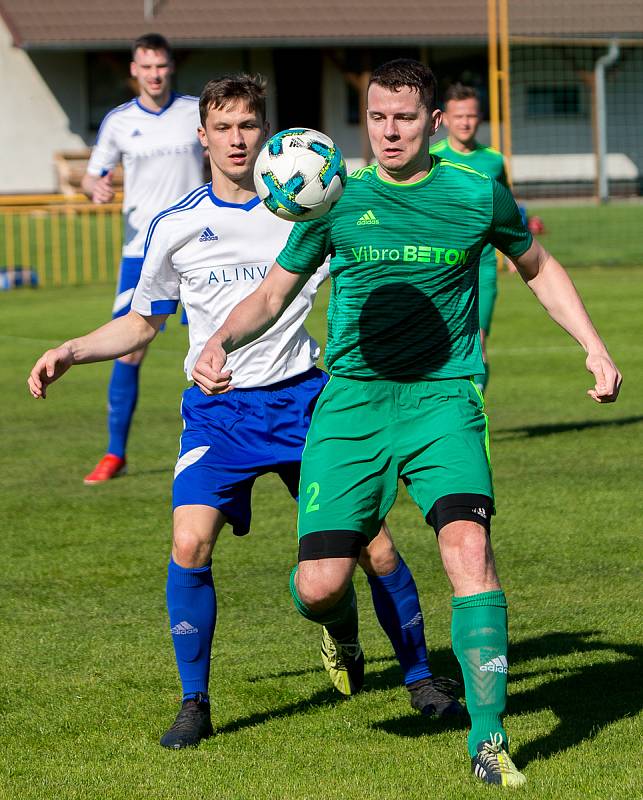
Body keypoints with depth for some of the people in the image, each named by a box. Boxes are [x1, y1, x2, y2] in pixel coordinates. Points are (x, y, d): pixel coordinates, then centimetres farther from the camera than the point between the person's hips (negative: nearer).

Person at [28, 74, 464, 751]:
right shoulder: (175, 227, 3)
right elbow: (142, 322, 14)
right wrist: (70, 353, 1)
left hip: (302, 395, 0)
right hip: (217, 409, 0)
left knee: (373, 544, -5)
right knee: (190, 545, -19)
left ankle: (421, 676, 19)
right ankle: (194, 705, -3)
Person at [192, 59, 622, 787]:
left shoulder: (478, 195, 2)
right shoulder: (338, 198, 2)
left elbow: (539, 269, 21)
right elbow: (273, 294, 11)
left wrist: (594, 347, 13)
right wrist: (222, 340, -9)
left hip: (444, 398, -1)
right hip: (352, 399, 1)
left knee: (468, 543, -24)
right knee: (319, 587, -8)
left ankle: (487, 740, -17)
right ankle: (345, 632, 33)